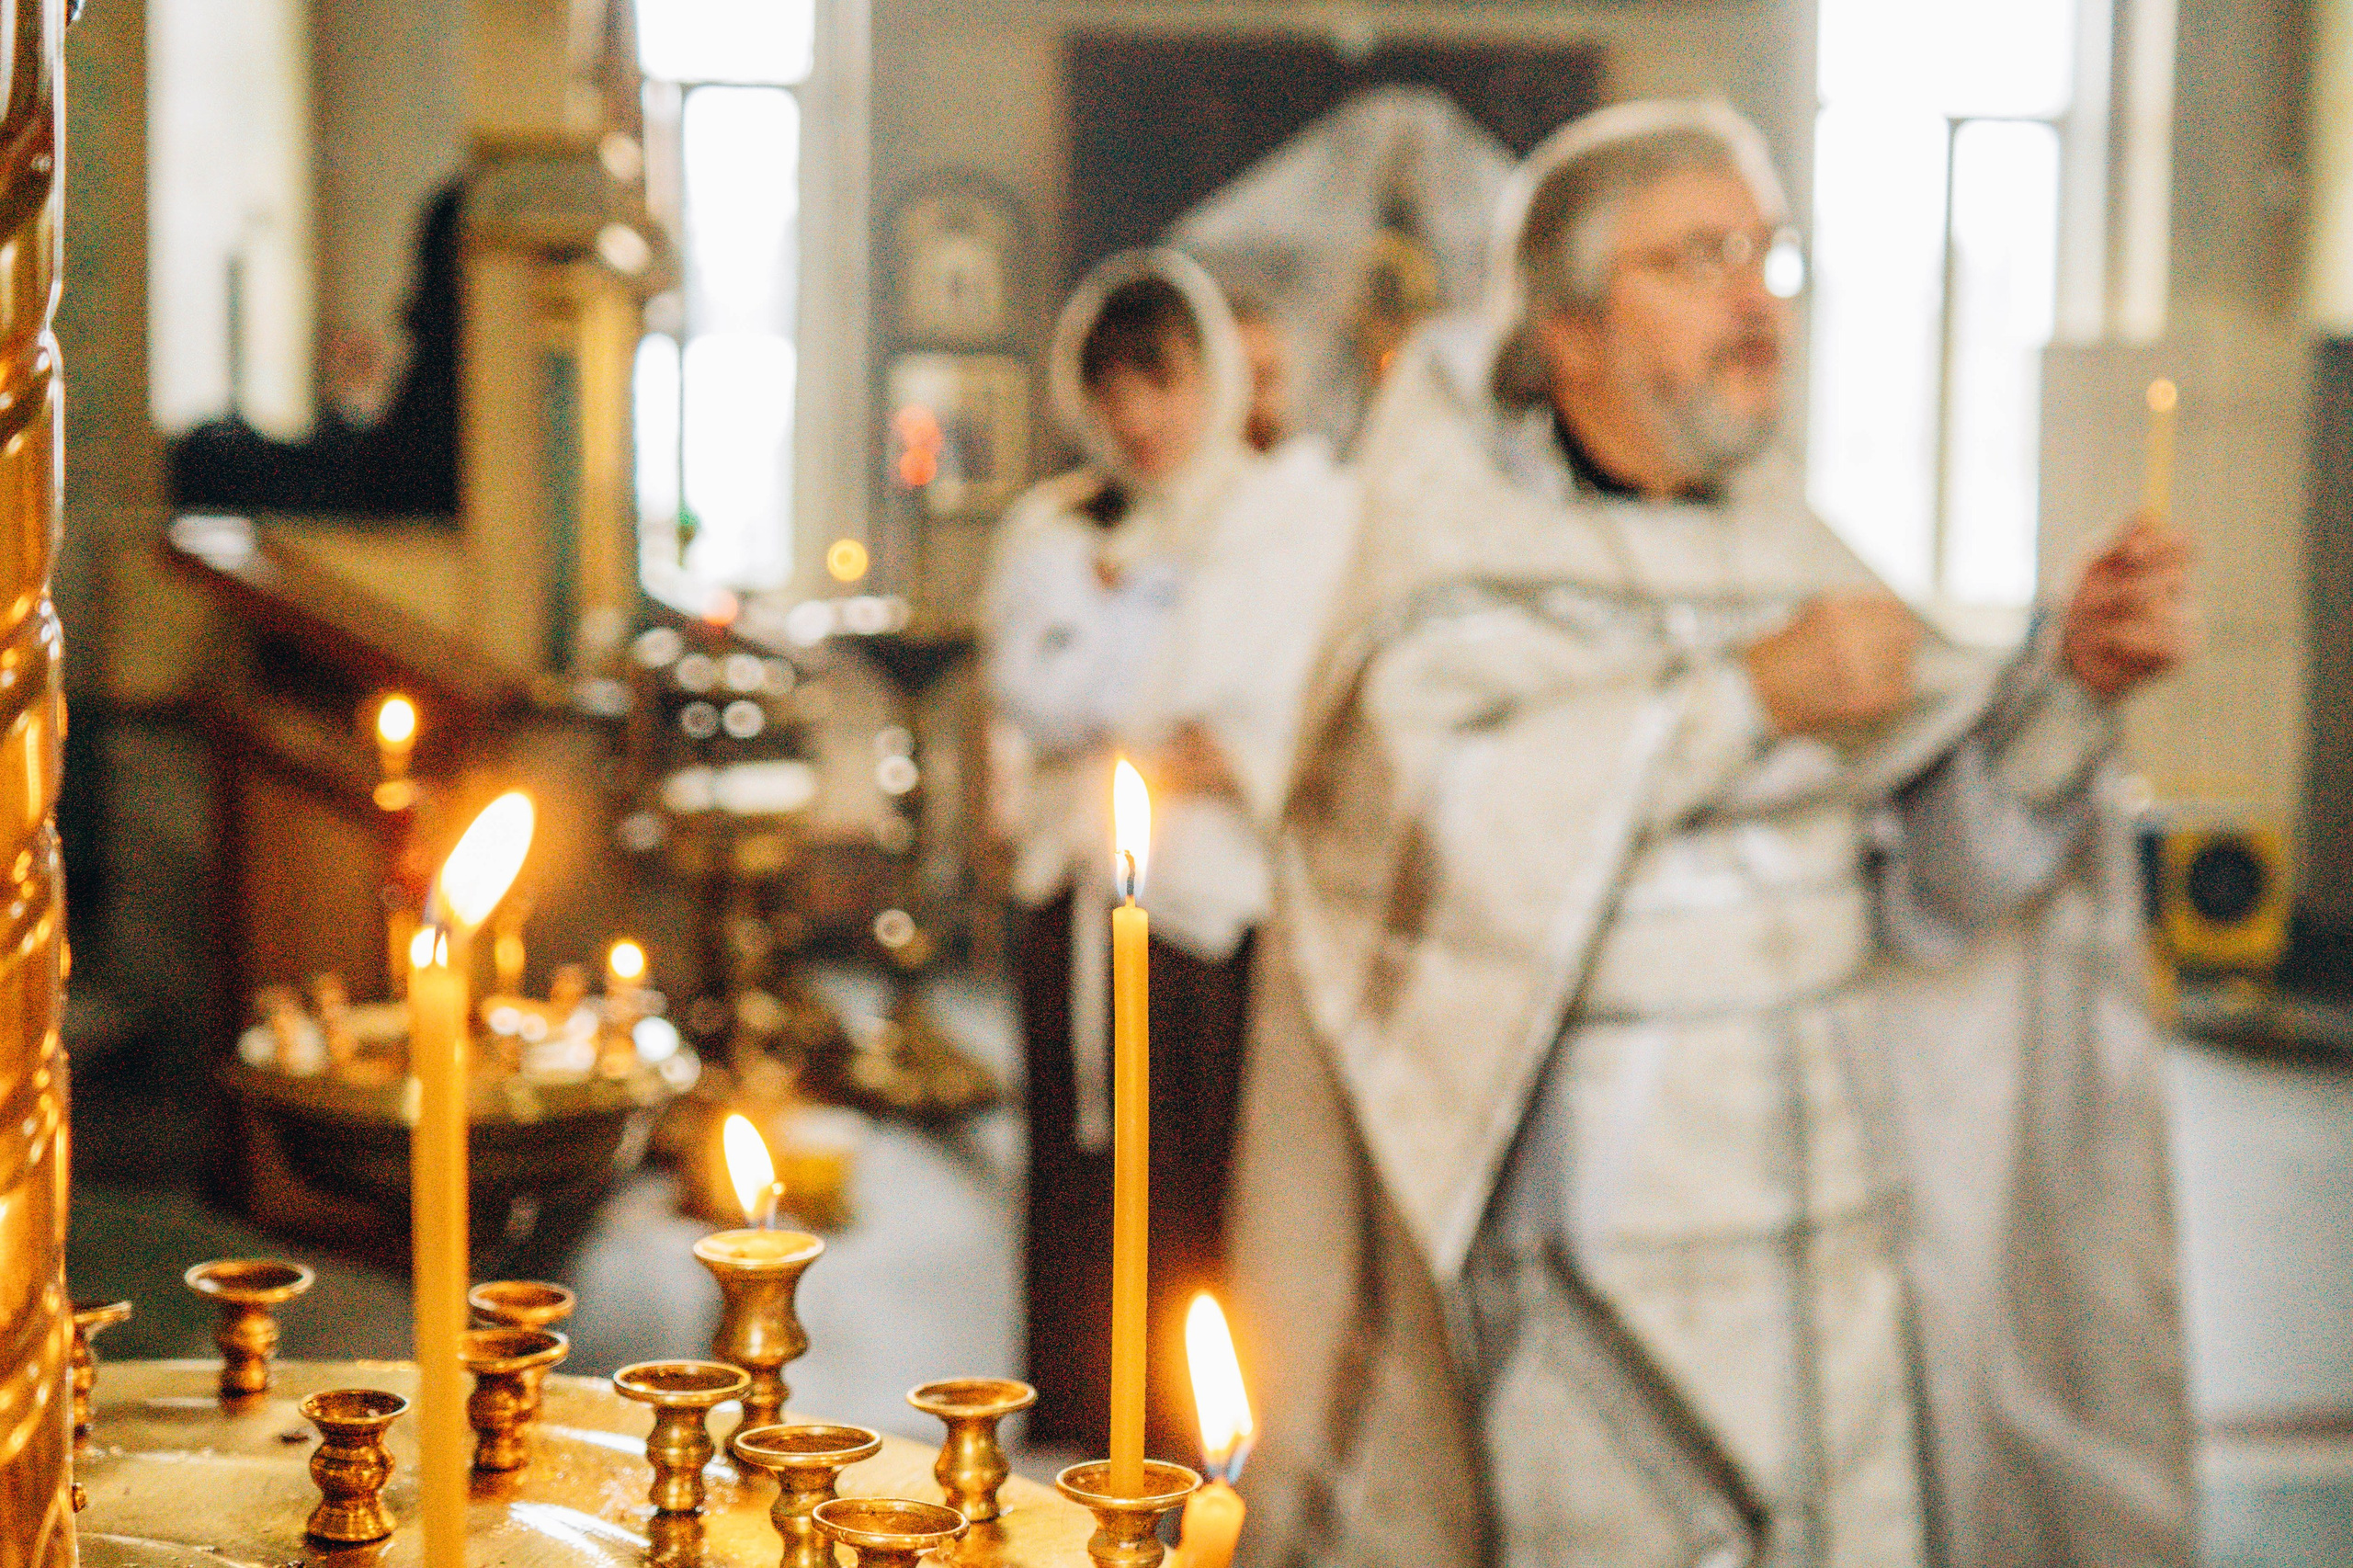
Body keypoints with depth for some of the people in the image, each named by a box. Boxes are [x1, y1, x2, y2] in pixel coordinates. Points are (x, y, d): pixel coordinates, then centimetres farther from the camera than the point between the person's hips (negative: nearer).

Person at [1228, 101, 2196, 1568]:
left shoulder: (1781, 547, 10)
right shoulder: (1455, 560, -4)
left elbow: (1935, 866, 5)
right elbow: (1432, 816, -23)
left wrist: (2073, 682, -12)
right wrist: (1749, 696, -21)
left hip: (1829, 1195, 5)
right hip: (1585, 1213, -5)